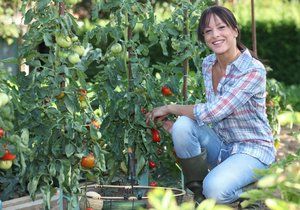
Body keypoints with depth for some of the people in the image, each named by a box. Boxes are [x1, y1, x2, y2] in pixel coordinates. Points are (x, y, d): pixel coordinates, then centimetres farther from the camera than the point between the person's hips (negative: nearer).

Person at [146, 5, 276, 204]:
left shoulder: (254, 70, -21)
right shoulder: (208, 64, 1)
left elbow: (213, 112, -26)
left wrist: (169, 108, -14)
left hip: (252, 150, -6)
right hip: (220, 145, 6)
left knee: (215, 190, -32)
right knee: (182, 125, -22)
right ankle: (197, 192, -5)